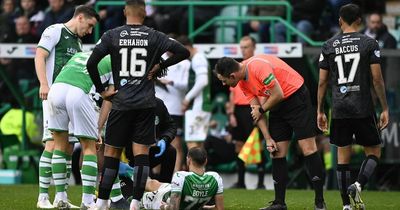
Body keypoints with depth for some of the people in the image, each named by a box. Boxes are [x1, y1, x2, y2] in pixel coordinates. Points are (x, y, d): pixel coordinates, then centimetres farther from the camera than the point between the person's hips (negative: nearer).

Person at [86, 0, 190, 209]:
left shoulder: (112, 35, -1)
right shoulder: (154, 36, 1)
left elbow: (91, 63, -9)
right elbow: (183, 52, -4)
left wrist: (101, 90, 1)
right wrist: (159, 66, 5)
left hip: (121, 103, 0)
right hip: (146, 104, 0)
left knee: (112, 152, 7)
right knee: (141, 152, 1)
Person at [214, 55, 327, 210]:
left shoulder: (259, 67, -27)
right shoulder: (242, 82, 0)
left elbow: (278, 95, -24)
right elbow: (256, 111, 5)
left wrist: (261, 110, -6)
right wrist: (268, 138, -1)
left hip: (296, 97, -8)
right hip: (278, 105, 8)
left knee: (308, 148, -10)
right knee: (277, 153, 3)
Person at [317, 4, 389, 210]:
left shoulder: (329, 46, 5)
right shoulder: (369, 43, -2)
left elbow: (322, 82, 6)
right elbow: (377, 79, -5)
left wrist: (320, 111, 14)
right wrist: (385, 109, 1)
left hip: (339, 110, 3)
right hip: (363, 108, -2)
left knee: (343, 156, 9)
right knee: (373, 152, 10)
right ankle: (358, 185, -16)